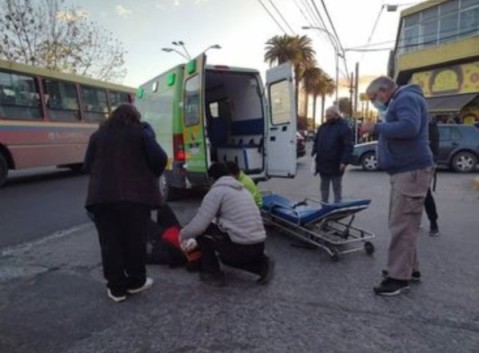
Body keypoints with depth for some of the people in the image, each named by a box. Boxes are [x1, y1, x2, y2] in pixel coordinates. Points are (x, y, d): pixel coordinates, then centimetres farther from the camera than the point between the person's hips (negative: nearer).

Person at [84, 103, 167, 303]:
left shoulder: (98, 135, 13)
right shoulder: (141, 133, 4)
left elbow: (87, 166, 13)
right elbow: (160, 159, -4)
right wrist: (151, 176, 14)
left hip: (102, 196, 3)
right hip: (136, 195, -2)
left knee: (110, 242, 9)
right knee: (135, 240, 10)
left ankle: (116, 288, 16)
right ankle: (136, 282, 22)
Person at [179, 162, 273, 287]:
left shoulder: (216, 191, -4)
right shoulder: (242, 190, 22)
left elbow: (199, 224, -9)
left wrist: (183, 234, 14)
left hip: (239, 247, -8)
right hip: (258, 247, 8)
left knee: (201, 230, 10)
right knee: (227, 256, 36)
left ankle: (213, 274, 14)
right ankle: (262, 264, 13)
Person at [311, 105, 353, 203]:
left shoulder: (344, 127, -9)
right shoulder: (323, 127, 10)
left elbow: (348, 146, -14)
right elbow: (316, 142, 16)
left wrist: (344, 161, -20)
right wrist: (314, 153, 2)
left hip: (336, 165, -6)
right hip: (322, 163, 6)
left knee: (336, 188, 7)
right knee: (324, 187, 15)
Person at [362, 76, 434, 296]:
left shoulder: (406, 98, -10)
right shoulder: (399, 102, 22)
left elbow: (409, 127, -27)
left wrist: (376, 127, -19)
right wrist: (379, 130, 8)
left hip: (411, 171, -11)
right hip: (404, 171, 11)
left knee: (402, 225, -8)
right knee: (403, 223, 15)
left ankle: (399, 277, -1)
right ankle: (409, 268, 26)